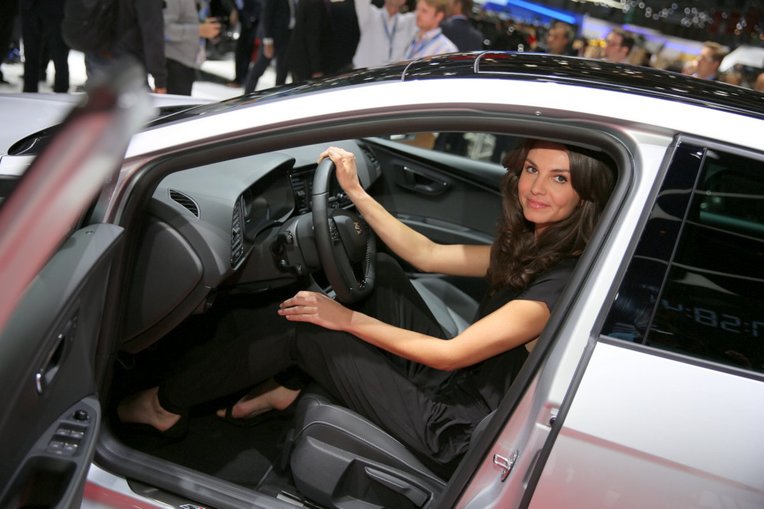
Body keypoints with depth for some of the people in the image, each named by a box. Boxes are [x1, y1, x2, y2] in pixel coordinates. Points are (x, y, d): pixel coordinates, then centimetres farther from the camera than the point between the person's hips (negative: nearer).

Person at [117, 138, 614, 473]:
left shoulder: (564, 281, -25)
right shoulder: (528, 249, 2)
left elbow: (451, 354, -22)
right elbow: (424, 255, 8)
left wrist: (347, 319, -16)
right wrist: (355, 191, 3)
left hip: (452, 428, -8)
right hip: (448, 381, 8)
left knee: (298, 327, -10)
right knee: (382, 272, 7)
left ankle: (165, 405, 10)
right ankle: (287, 383, 11)